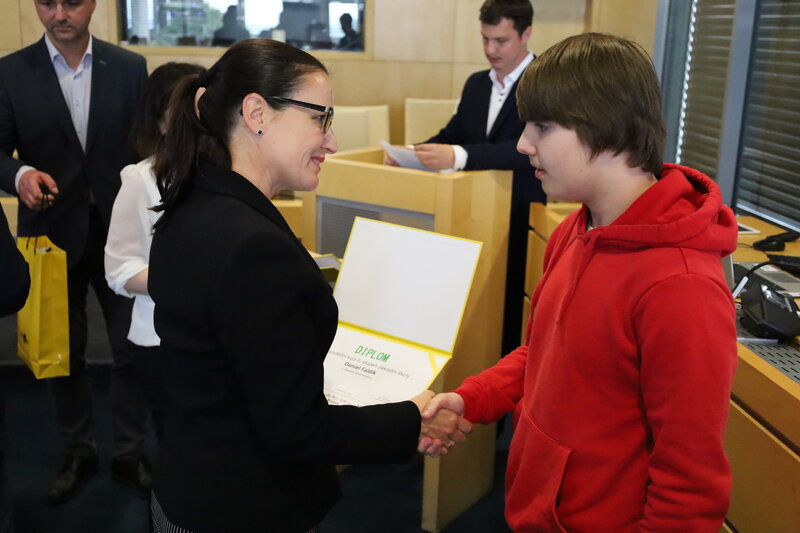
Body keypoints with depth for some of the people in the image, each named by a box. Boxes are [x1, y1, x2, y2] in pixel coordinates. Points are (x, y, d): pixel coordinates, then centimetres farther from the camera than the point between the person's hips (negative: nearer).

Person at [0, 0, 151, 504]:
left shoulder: (130, 67, 0)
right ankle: (79, 452, 32)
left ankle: (131, 453, 24)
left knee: (133, 348, 5)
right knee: (63, 352, 13)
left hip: (120, 231, 0)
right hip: (53, 233, 1)